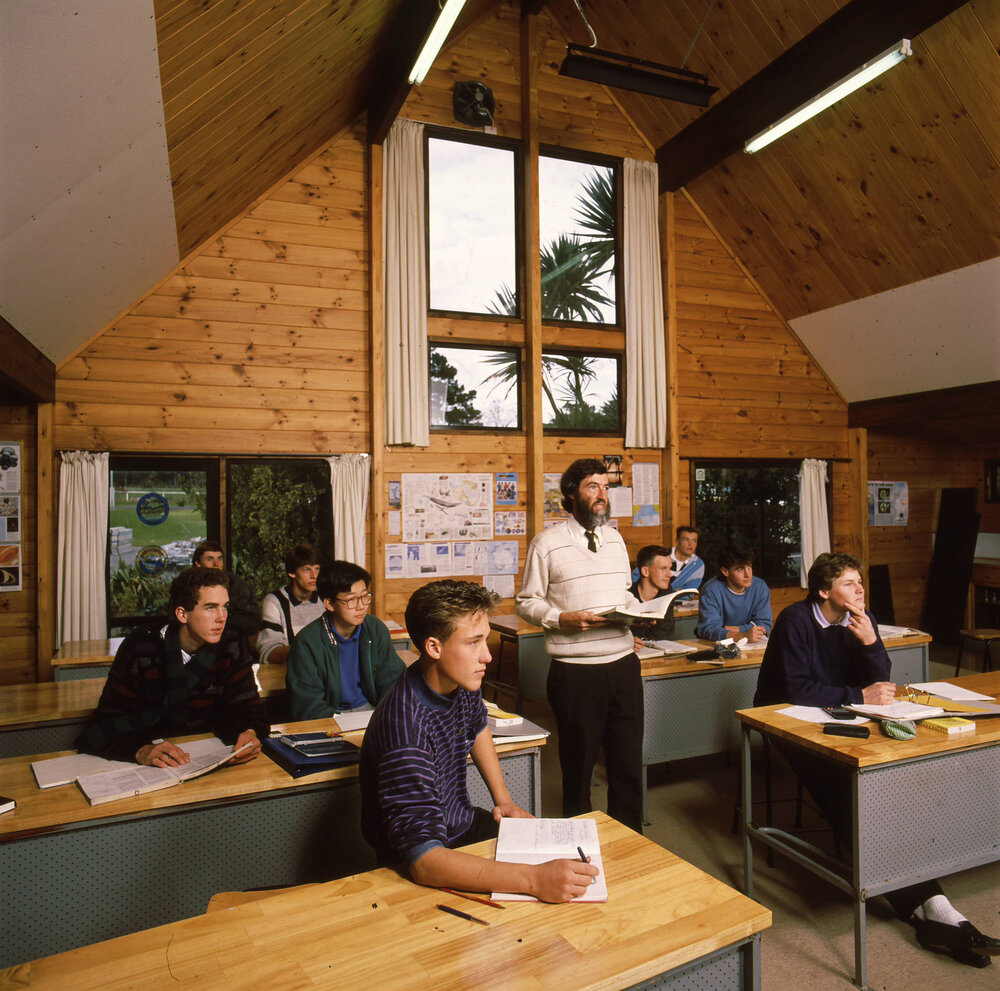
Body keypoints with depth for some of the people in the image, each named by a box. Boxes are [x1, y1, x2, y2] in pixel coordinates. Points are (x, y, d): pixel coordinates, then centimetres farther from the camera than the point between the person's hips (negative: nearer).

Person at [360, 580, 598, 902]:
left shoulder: (462, 681, -10)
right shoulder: (406, 725, -35)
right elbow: (423, 860, -40)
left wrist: (503, 799, 6)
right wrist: (533, 879, -46)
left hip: (462, 824, 7)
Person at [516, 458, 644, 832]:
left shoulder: (615, 538, 14)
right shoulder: (546, 542, -4)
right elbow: (526, 602, -2)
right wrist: (563, 619, -18)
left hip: (623, 664, 5)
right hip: (575, 671, -4)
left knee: (628, 762, 12)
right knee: (578, 764, 10)